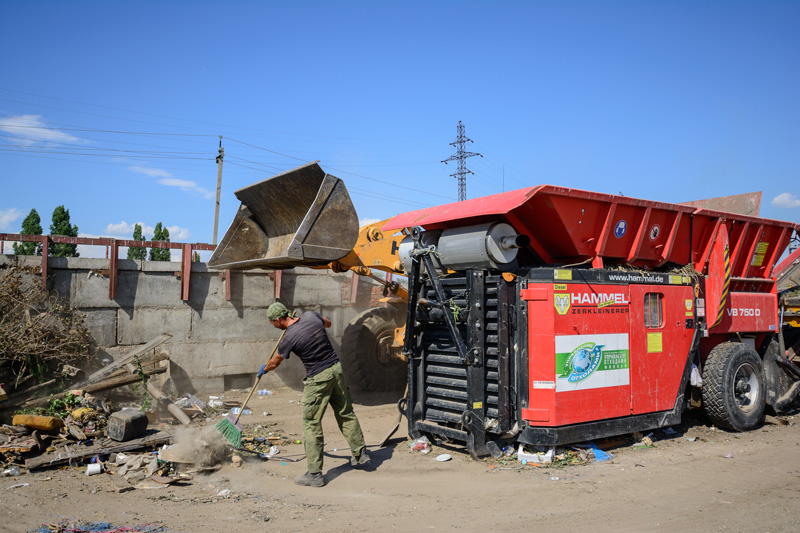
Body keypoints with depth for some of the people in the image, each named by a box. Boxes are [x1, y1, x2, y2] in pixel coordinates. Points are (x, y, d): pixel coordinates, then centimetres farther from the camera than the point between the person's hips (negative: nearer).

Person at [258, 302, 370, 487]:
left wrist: (264, 369, 27)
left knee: (312, 424, 3)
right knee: (346, 413, 20)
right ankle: (360, 454, 30)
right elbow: (328, 323, 24)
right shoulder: (311, 316, -1)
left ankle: (315, 474, 7)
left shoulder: (289, 338, -15)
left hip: (318, 379, -7)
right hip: (336, 368, 7)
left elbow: (275, 362, 4)